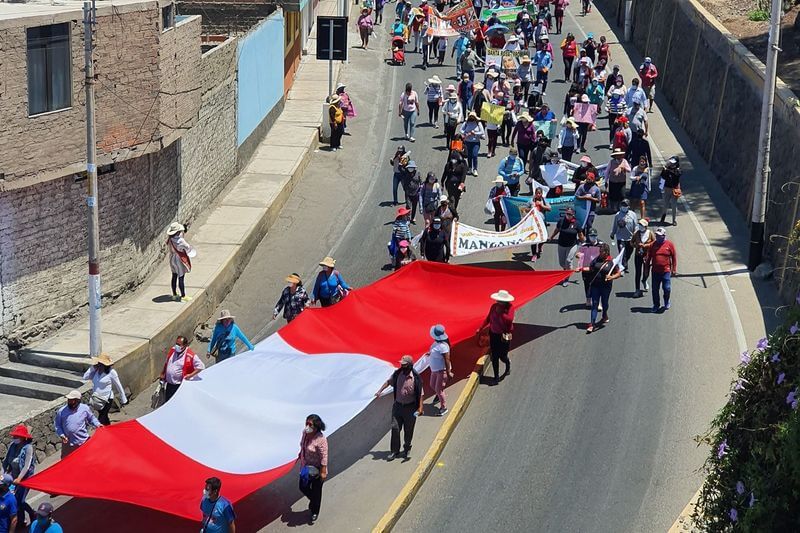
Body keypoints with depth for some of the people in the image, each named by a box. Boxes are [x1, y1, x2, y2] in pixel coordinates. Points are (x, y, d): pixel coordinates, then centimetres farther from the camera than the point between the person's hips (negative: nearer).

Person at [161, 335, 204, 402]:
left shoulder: (191, 356, -18)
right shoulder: (172, 350, 2)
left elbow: (201, 367, -13)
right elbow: (166, 363, 19)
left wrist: (190, 375, -19)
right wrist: (163, 374, 19)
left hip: (179, 386, -6)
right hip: (168, 384, 6)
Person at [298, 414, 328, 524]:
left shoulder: (320, 440, -31)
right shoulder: (305, 432, -11)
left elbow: (324, 457, -25)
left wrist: (323, 472, -21)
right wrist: (300, 455, 20)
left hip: (316, 470, -6)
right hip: (306, 467, 7)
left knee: (316, 491, 13)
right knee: (303, 487, 19)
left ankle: (314, 513, 36)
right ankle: (313, 501, 50)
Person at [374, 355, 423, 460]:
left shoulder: (416, 379, -16)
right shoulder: (397, 374, -4)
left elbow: (420, 394, -13)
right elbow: (388, 382, 12)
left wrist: (420, 408, -18)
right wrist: (380, 391, 3)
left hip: (410, 408, -3)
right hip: (398, 405, 3)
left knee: (408, 430, 9)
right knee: (395, 428, 0)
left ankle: (406, 449, 30)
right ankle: (394, 451, 9)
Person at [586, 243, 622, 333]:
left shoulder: (612, 262, -7)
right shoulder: (597, 260, 2)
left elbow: (619, 273, -3)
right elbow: (591, 269, 14)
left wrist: (612, 277, -20)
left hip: (606, 286, -2)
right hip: (595, 285, 2)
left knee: (604, 302, 16)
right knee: (595, 304, -1)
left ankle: (605, 316, 46)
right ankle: (592, 324, -3)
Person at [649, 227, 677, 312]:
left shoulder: (669, 244, -1)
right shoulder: (653, 245, 4)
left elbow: (674, 257, 3)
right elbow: (648, 257, 11)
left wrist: (674, 269, 0)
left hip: (666, 271, -2)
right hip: (655, 271, 2)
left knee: (667, 289, -3)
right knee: (655, 289, 5)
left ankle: (667, 303, 22)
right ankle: (656, 305, 20)